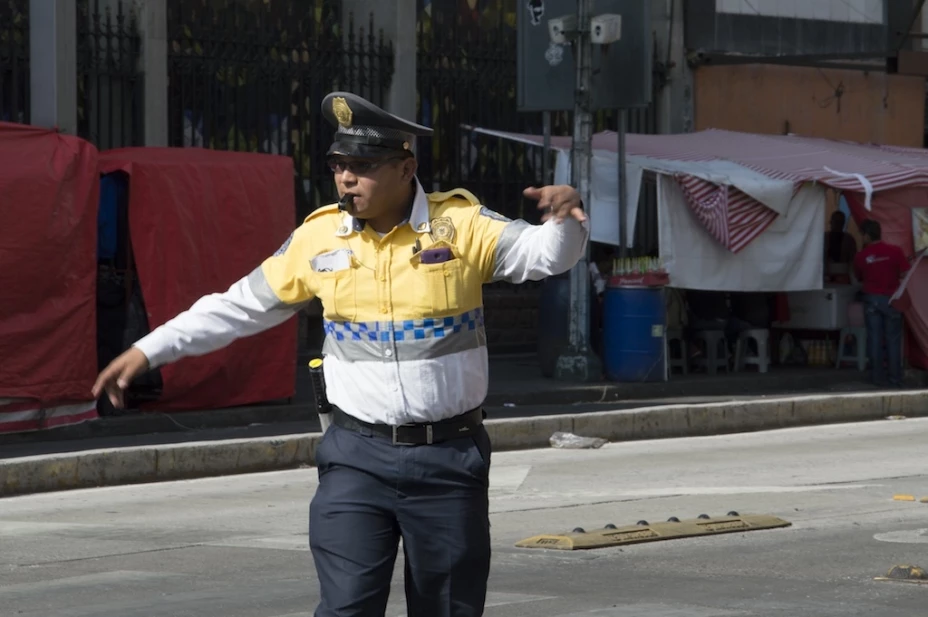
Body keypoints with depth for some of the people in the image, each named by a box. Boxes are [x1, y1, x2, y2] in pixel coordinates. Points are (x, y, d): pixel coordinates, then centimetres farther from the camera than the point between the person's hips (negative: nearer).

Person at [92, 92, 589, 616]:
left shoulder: (461, 224, -5)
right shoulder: (319, 237, 3)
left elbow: (546, 253, -14)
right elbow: (240, 306, 12)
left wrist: (567, 220, -38)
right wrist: (149, 351, 11)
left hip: (450, 458, -1)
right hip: (358, 456, 1)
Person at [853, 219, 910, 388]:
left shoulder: (861, 256, -4)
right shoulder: (895, 251, -9)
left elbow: (859, 278, 8)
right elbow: (905, 274, -9)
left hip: (871, 299, 1)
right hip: (891, 298, -1)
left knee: (875, 338, 7)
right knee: (893, 339, 6)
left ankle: (878, 377, 7)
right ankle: (895, 378, 5)